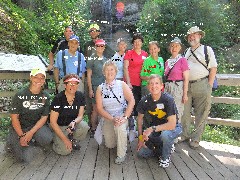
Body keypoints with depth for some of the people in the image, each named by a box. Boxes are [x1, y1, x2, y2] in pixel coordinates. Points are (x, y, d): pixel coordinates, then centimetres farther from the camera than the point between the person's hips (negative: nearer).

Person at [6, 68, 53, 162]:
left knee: (47, 139, -31)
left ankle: (32, 141, 3)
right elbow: (14, 117, -9)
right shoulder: (20, 95, -10)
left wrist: (31, 132, -17)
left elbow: (44, 117, -4)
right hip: (20, 127, -2)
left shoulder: (46, 96, -2)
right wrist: (21, 136, -16)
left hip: (37, 125, 2)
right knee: (26, 157, -18)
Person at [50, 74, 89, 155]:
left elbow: (80, 115, -6)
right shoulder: (58, 98, -21)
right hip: (59, 126, -3)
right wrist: (65, 139, -20)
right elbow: (53, 122, -19)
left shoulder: (80, 96, -9)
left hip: (73, 123, 3)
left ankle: (74, 141, 3)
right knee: (65, 150, -19)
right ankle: (55, 139, 14)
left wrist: (74, 122, -31)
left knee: (84, 126, -29)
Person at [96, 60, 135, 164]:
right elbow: (99, 108, -5)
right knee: (110, 145, 0)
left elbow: (131, 101, -12)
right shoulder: (100, 88, 0)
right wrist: (112, 119, -18)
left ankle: (121, 154, -16)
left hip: (122, 115, -2)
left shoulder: (122, 85, -4)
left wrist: (125, 117, -24)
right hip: (108, 118, 3)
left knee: (120, 127, -36)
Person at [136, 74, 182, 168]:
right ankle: (161, 148, 22)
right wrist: (141, 137, -3)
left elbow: (172, 124, -31)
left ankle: (166, 156, -6)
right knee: (141, 153, -5)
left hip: (172, 128, -4)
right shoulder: (145, 100, -15)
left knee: (165, 134, -39)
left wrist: (152, 129, -31)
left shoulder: (168, 99, -27)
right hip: (154, 128, 4)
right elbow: (140, 118, 1)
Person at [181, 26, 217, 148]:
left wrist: (209, 86, -7)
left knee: (200, 114, 1)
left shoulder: (207, 50, 6)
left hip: (201, 85, -4)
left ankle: (196, 138, 12)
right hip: (186, 86, 4)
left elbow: (213, 68, 0)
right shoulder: (186, 52, 19)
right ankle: (185, 135, 20)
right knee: (184, 112, 5)